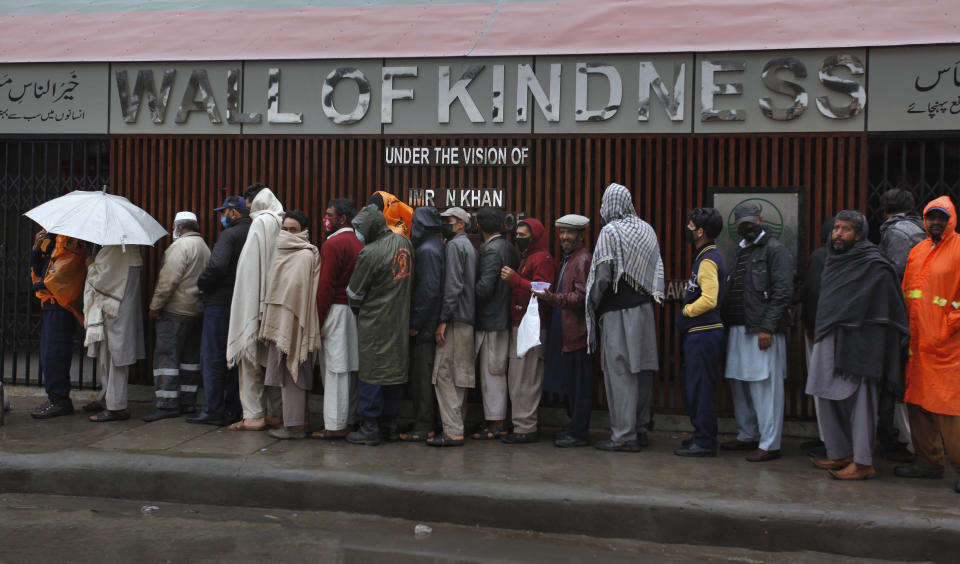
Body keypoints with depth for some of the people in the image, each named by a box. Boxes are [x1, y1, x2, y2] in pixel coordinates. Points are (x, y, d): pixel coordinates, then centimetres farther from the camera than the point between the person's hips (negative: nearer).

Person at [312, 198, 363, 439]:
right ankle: (350, 419, 19)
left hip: (337, 310, -8)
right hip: (357, 311, 8)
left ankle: (335, 425, -1)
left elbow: (325, 286, -15)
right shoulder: (360, 243, 11)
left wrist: (318, 320, -11)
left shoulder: (332, 244, -11)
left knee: (335, 368, -4)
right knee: (352, 367, 11)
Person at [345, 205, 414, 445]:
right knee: (396, 369, 13)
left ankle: (370, 427, 5)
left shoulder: (370, 253, -18)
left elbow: (354, 293, -8)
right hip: (401, 320, 7)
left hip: (374, 322, -7)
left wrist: (356, 308, 13)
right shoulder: (404, 243, 4)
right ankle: (390, 424, 22)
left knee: (371, 372, 1)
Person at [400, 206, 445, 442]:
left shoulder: (426, 250, -15)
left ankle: (423, 427, 2)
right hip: (432, 323, 9)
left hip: (424, 325, -9)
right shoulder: (437, 246, 13)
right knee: (427, 374, 13)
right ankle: (428, 424, 20)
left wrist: (415, 323, -16)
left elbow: (428, 289, -20)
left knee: (422, 374, -3)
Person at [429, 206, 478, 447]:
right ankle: (458, 425, 17)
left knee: (445, 375, -10)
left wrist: (443, 320, -18)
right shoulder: (469, 245, 21)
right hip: (467, 321, 10)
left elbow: (453, 286, -18)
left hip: (455, 320, -10)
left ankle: (453, 432, -11)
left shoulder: (454, 245, -9)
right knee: (460, 376, 12)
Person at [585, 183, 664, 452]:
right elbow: (656, 272, 9)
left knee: (619, 373, -2)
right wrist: (645, 296, 15)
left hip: (618, 312, -7)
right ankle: (641, 429, 20)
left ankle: (623, 435, 1)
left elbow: (603, 276, -16)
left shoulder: (611, 232, -11)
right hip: (644, 310, 7)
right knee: (641, 371, 11)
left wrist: (593, 307, -4)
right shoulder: (646, 229, 9)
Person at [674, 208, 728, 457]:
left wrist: (686, 310, -12)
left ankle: (704, 443, 1)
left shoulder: (708, 260, -16)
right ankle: (702, 437, 24)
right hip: (699, 333, 11)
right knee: (694, 388, 16)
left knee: (700, 389, -5)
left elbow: (709, 299, -26)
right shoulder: (709, 255, 16)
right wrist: (688, 309, 15)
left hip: (703, 334, -11)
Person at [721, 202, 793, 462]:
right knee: (739, 384, 13)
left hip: (762, 330, -8)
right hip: (738, 328, 8)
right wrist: (728, 324, 13)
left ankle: (770, 444, -2)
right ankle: (747, 436, 25)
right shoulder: (741, 252, 20)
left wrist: (767, 328, -18)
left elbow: (782, 292, -12)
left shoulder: (774, 250, -4)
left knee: (765, 386, -7)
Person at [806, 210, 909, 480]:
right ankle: (840, 455, 23)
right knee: (827, 397, 11)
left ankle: (863, 462, 2)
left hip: (857, 343, -8)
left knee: (859, 400, -5)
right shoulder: (833, 261, 15)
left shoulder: (874, 265, -8)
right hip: (828, 341, 8)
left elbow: (891, 305, -8)